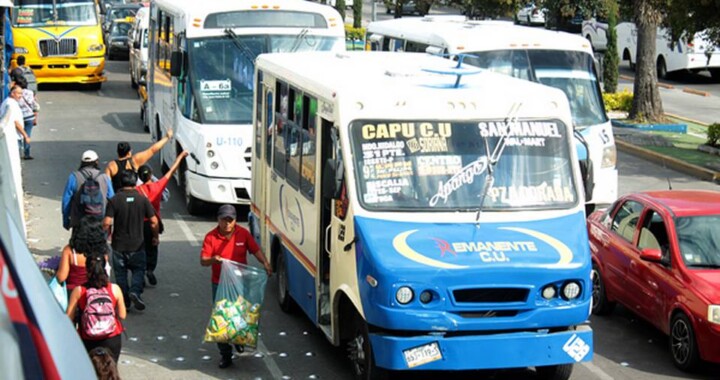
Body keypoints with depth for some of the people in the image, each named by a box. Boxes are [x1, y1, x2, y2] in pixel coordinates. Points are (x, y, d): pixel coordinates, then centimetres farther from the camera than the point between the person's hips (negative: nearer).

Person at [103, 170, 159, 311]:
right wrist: (155, 237, 12)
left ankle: (125, 301, 14)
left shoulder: (114, 200, -10)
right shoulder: (143, 200, -5)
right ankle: (135, 291, -12)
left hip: (118, 244, 0)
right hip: (137, 244, 0)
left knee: (120, 273, 13)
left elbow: (107, 223, -17)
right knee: (138, 270, 13)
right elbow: (154, 221, -4)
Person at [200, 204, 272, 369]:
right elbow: (203, 261, -11)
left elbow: (256, 250, -1)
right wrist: (213, 259, -34)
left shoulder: (243, 234, -3)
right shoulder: (211, 237, -8)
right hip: (220, 284, -1)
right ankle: (225, 354, 5)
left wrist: (265, 263, -19)